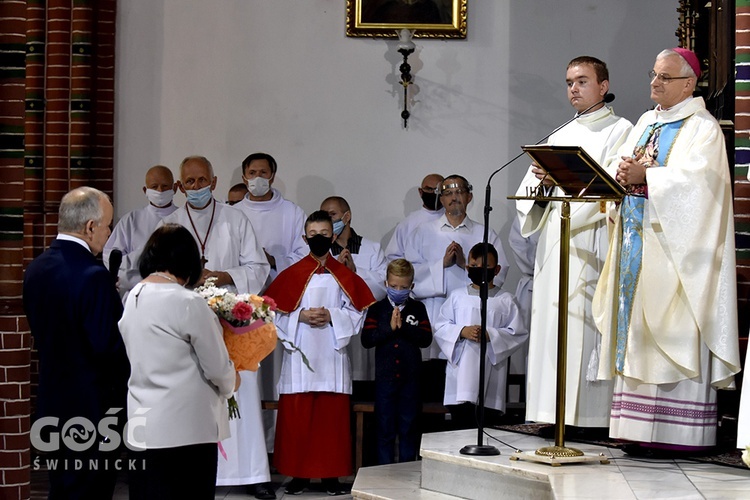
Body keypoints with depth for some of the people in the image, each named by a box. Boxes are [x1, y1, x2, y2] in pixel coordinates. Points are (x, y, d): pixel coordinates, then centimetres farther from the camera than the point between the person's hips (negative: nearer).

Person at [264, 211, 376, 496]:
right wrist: (301, 316, -14)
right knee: (297, 417, 0)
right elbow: (276, 312, 1)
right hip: (300, 357, 0)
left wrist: (332, 316, -12)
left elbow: (356, 312, 3)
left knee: (332, 417, 2)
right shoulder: (292, 274, 4)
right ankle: (299, 473, 8)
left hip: (332, 356, 1)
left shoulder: (344, 276, 7)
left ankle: (331, 475, 8)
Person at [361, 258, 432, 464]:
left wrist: (404, 327, -16)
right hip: (385, 377, -1)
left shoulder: (418, 308, 5)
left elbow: (426, 338, -6)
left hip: (410, 378, 1)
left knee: (409, 428, 7)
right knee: (385, 428, 5)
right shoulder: (377, 309, 3)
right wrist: (389, 327, -16)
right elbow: (366, 339, -8)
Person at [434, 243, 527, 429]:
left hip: (491, 374, -1)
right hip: (462, 372, 1)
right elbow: (440, 327, 7)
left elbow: (518, 333, 0)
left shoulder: (506, 301, 4)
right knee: (461, 425, 1)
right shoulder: (457, 296, 8)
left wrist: (491, 335, -14)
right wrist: (461, 331, -12)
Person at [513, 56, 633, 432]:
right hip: (555, 243, 6)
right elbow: (527, 192, 15)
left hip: (593, 244, -6)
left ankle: (595, 412, -10)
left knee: (587, 325, -11)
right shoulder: (559, 137, 22)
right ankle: (557, 415, 4)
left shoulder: (620, 131, 3)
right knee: (553, 325, 2)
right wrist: (542, 182, -7)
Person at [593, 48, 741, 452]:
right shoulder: (646, 123, 20)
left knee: (676, 336, -9)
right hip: (637, 242, 7)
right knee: (637, 333, 4)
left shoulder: (702, 128, -3)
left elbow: (694, 179, -18)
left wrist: (644, 175, -20)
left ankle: (680, 431, -9)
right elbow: (619, 167, 13)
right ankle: (641, 429, 6)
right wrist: (621, 172, -9)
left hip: (674, 247, -7)